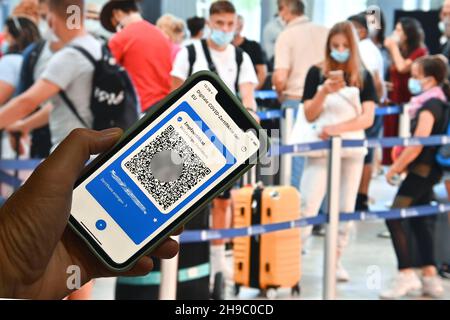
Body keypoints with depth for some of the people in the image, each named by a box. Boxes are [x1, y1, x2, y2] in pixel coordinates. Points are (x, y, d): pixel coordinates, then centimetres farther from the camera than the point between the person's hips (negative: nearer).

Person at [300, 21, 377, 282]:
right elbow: (309, 115, -2)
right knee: (307, 206, -10)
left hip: (352, 150, 2)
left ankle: (336, 260, 16)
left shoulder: (363, 77, 3)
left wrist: (338, 128, -18)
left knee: (345, 209, 6)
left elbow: (368, 118, -5)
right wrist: (325, 91, -18)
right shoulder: (317, 73, 2)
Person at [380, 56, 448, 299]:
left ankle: (406, 274, -9)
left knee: (394, 218, -8)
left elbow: (417, 145, -22)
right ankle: (430, 276, 14)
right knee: (419, 220, 13)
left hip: (422, 169, -10)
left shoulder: (429, 106, -17)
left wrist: (395, 168, -13)